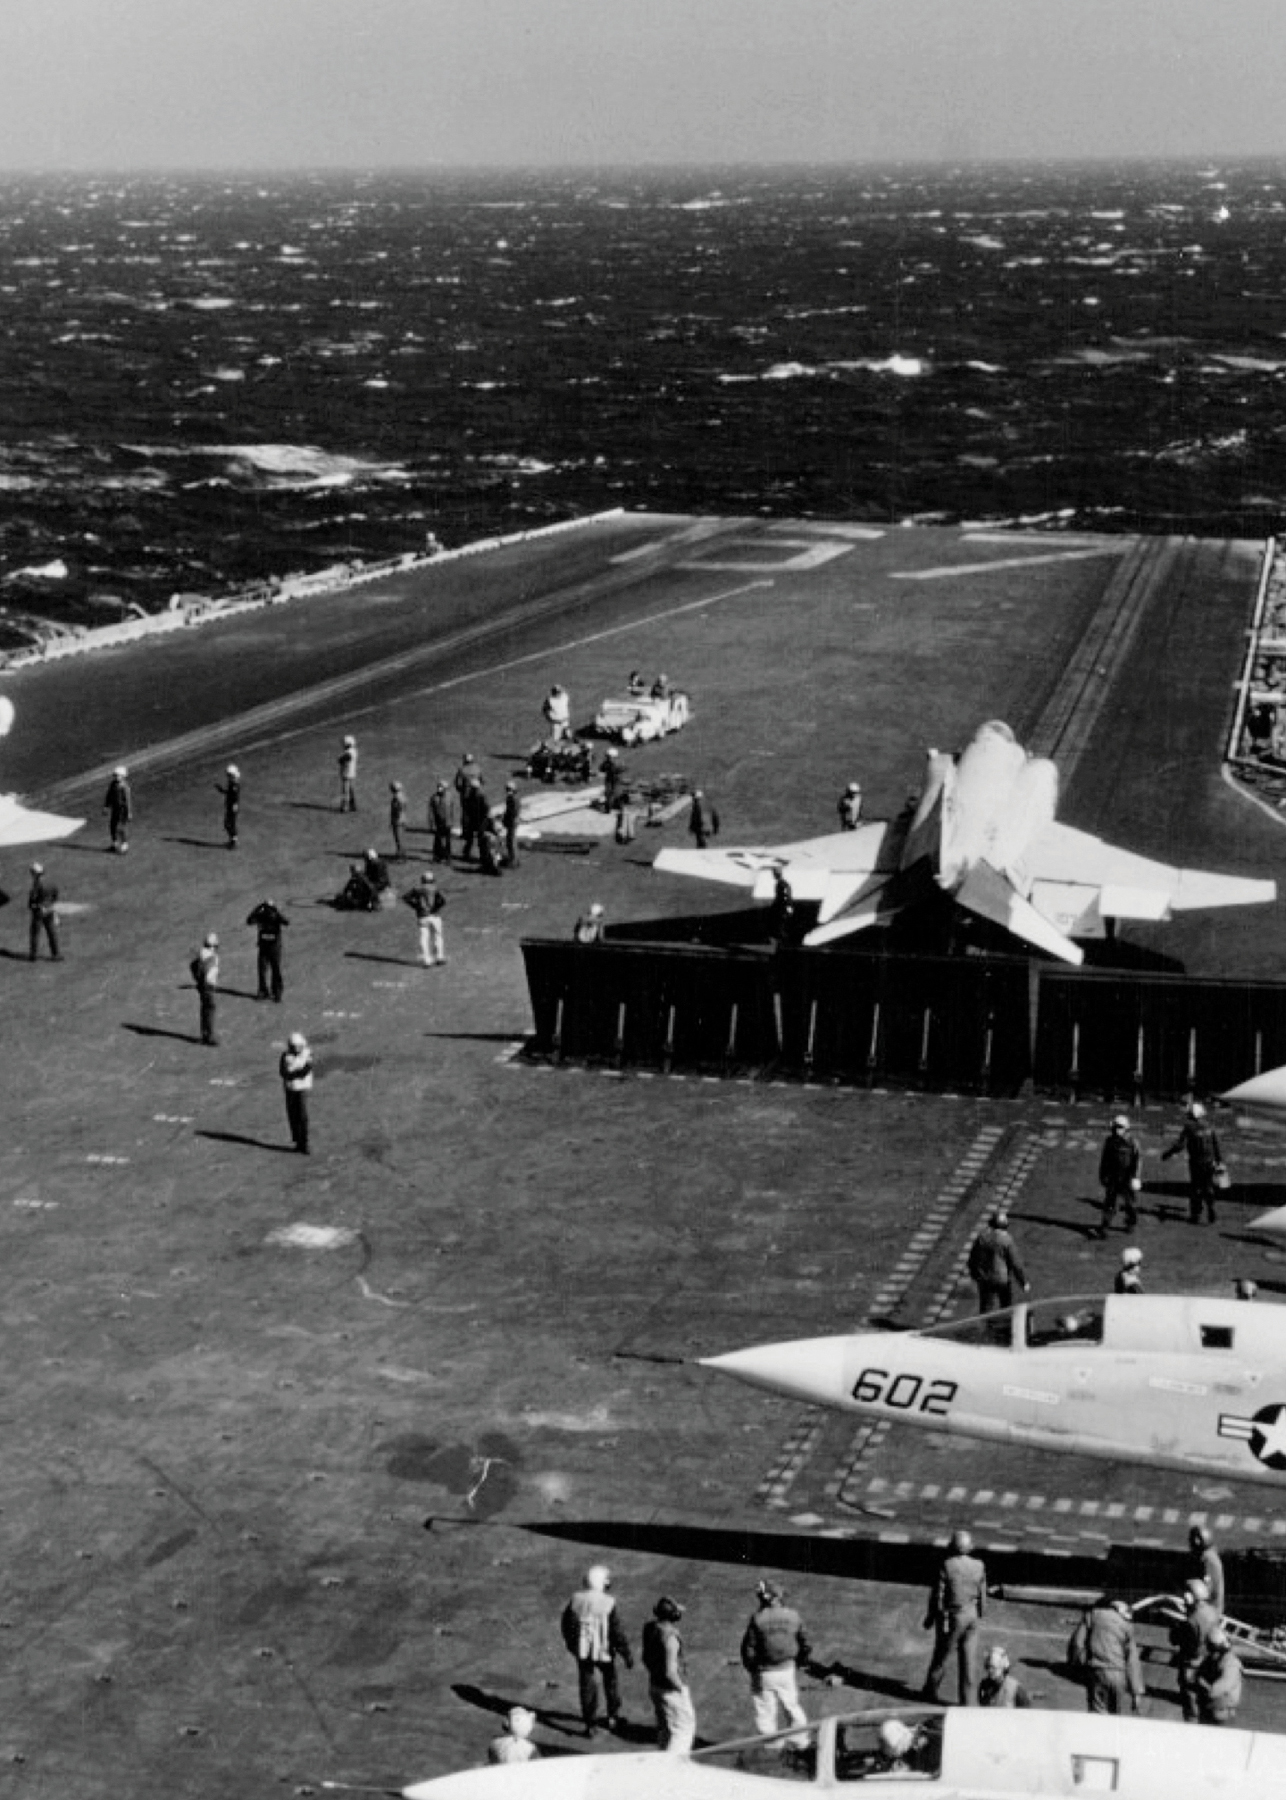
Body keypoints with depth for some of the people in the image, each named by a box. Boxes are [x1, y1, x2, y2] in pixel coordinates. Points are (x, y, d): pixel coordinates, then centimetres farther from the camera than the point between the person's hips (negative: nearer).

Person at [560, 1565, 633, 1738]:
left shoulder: (576, 1600, -9)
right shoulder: (608, 1603, -20)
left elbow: (565, 1625, 3)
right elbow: (617, 1631, -16)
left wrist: (571, 1645, 20)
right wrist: (627, 1654, -7)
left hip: (582, 1651, 2)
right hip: (604, 1651, -2)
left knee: (587, 1686, 12)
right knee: (610, 1682, 22)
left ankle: (590, 1724, 13)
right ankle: (613, 1717, 34)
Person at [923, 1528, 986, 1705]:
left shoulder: (947, 1566, -18)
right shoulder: (979, 1566, -6)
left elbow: (937, 1594, -13)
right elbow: (982, 1595, 2)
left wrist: (930, 1617, 0)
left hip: (951, 1616, -3)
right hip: (972, 1615, 3)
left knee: (942, 1654, 14)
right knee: (969, 1659, 9)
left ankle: (932, 1690, 31)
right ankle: (969, 1700, 12)